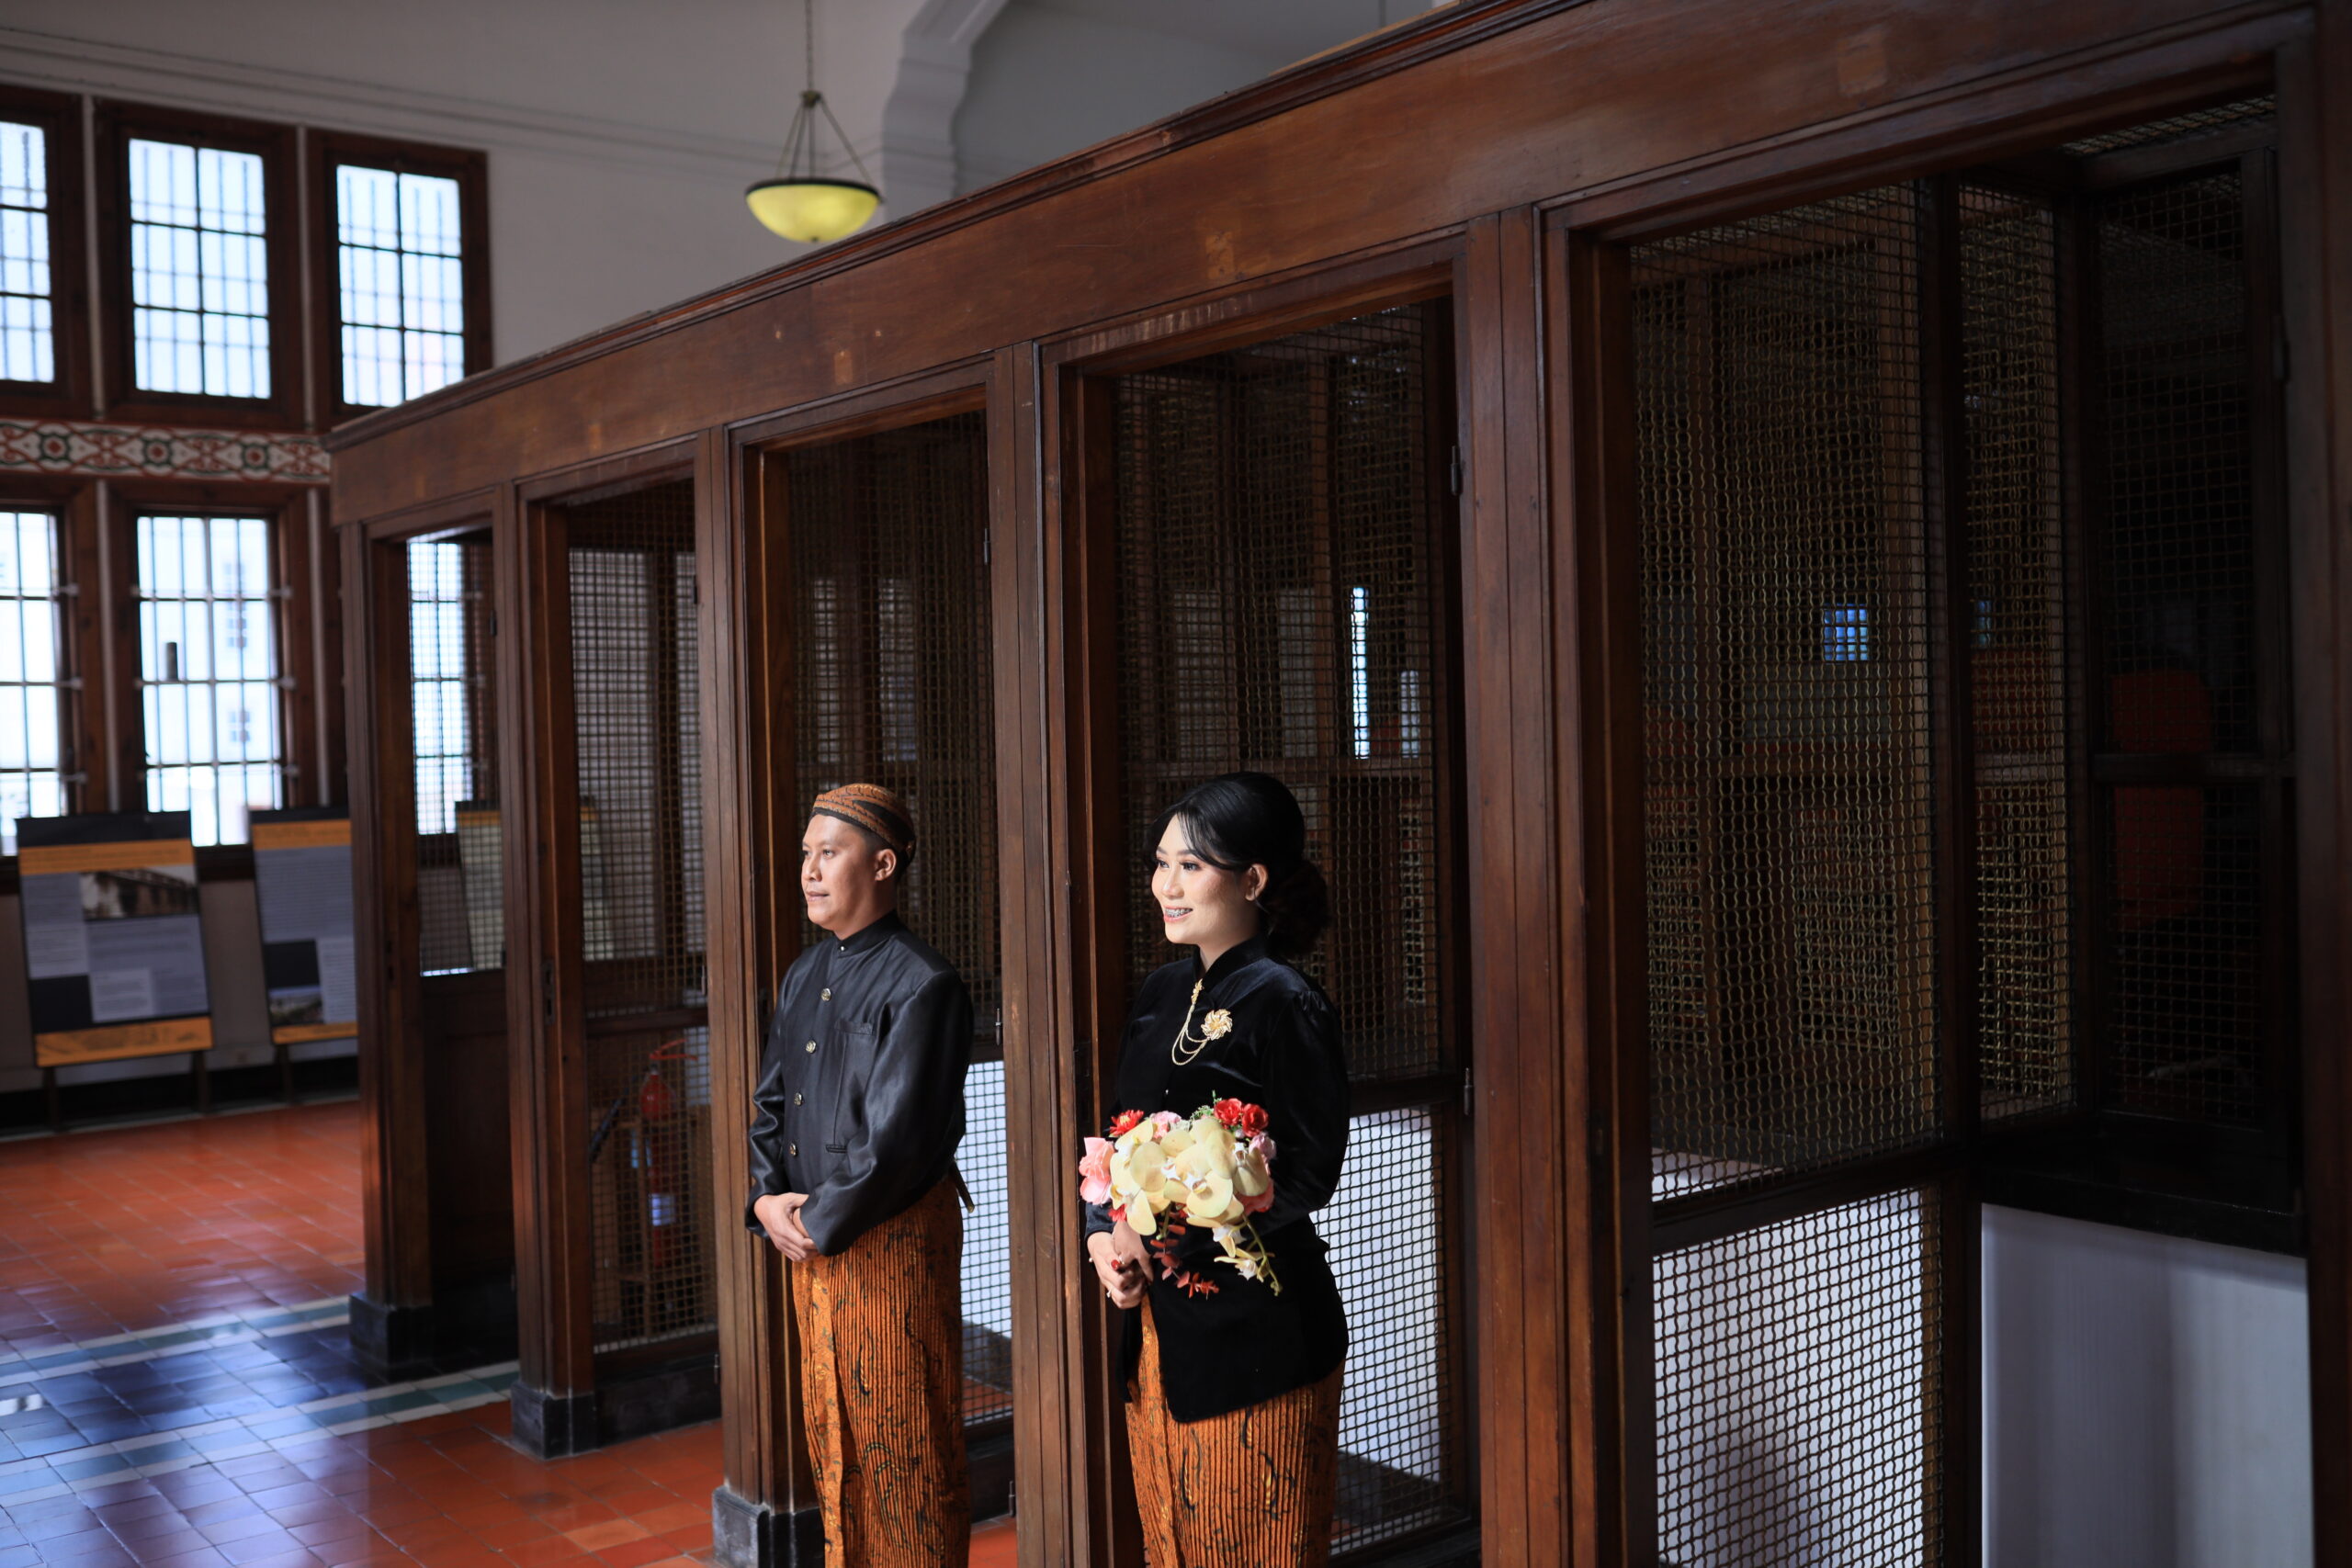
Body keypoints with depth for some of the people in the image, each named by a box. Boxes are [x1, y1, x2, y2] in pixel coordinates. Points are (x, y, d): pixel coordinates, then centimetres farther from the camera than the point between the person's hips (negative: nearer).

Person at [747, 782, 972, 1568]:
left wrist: (819, 1223, -13)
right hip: (810, 1240, 8)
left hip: (892, 1239, -8)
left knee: (901, 1444, 4)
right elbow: (771, 1102, 13)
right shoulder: (805, 974, 10)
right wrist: (767, 1200, -3)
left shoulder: (921, 985, -16)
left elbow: (895, 1140, -20)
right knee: (833, 1440, 18)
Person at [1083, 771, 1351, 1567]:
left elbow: (1308, 1173, -16)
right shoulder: (1163, 993, 10)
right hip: (1156, 1317, 7)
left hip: (1252, 1326, -7)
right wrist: (1104, 1235, -2)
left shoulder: (1283, 1005, -14)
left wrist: (1167, 1239, -15)